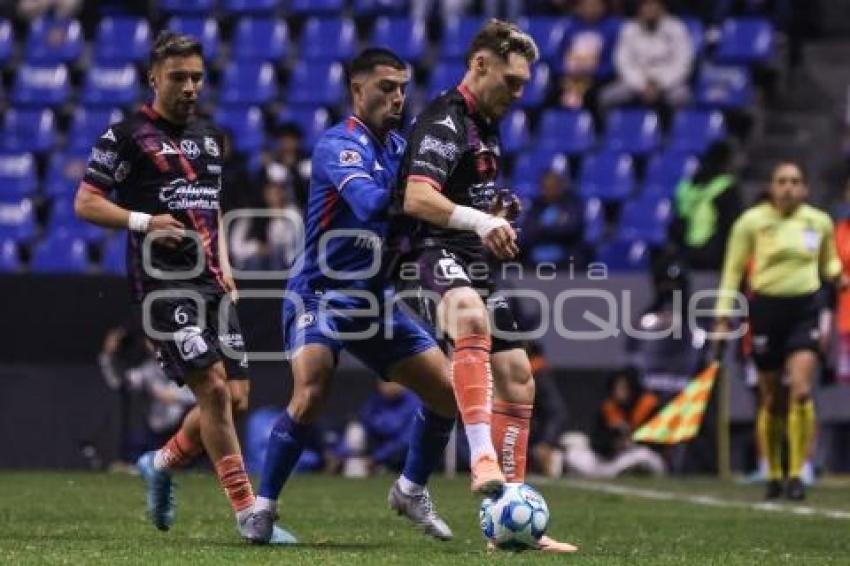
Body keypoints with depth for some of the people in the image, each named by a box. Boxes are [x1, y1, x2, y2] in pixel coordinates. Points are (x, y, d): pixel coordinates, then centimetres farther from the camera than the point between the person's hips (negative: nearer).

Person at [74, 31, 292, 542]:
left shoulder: (209, 135, 18)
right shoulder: (127, 135, -3)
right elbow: (85, 203, -3)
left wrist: (224, 265, 14)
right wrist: (144, 221, -17)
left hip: (210, 284, 7)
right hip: (164, 284, -7)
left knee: (236, 399, 2)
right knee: (213, 388, -16)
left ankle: (162, 464, 27)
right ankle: (248, 513, -12)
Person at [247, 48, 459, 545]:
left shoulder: (399, 147, 9)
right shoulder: (339, 145, -16)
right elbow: (372, 204, -33)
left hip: (375, 301, 7)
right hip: (322, 295, -7)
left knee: (448, 391, 4)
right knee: (311, 394, -28)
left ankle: (412, 491, 25)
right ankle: (263, 507, -13)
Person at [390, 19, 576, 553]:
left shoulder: (486, 126, 22)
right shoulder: (445, 120, -10)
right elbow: (417, 198, -25)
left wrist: (498, 217, 17)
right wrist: (479, 221, -37)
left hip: (473, 263, 10)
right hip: (431, 255, -10)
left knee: (517, 379, 8)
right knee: (472, 319, -41)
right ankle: (483, 458, -52)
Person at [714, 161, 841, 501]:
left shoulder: (820, 222, 5)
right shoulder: (752, 222, -1)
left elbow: (828, 264, 21)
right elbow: (733, 270, 4)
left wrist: (839, 275, -2)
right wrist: (723, 317, 0)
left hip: (804, 310, 1)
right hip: (766, 308, -1)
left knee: (801, 391, -17)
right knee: (771, 401, 4)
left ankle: (797, 474, -10)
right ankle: (773, 475, 21)